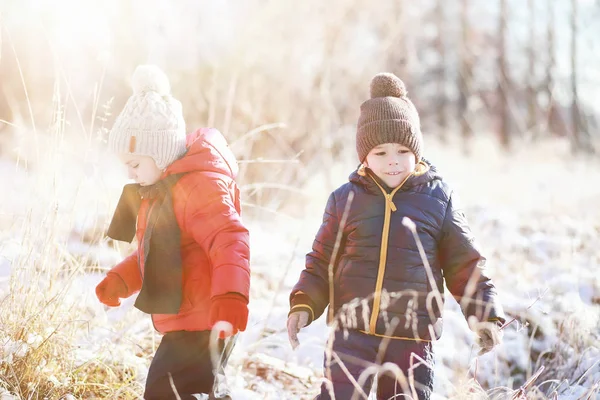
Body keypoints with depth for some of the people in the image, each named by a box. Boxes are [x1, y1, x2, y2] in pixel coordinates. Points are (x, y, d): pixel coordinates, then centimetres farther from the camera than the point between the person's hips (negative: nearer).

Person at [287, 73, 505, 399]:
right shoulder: (345, 199, 5)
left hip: (412, 338, 0)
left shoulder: (439, 199, 3)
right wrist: (303, 305, -6)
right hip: (351, 332, 0)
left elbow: (466, 265, 7)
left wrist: (485, 316, -3)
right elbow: (320, 263, 9)